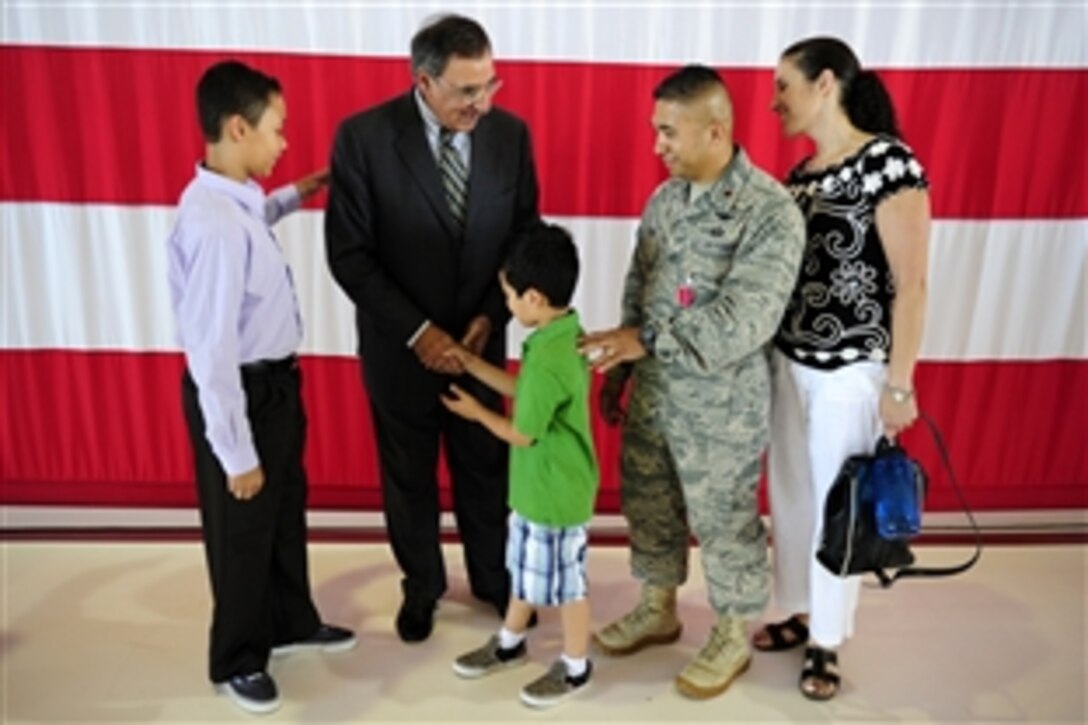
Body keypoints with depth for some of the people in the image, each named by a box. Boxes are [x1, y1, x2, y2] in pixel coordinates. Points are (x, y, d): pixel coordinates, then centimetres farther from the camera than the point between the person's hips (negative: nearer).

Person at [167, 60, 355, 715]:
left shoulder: (237, 197, 0)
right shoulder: (213, 223, -29)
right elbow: (211, 350, -27)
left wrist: (292, 197, 22)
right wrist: (236, 453, -22)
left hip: (275, 382, 9)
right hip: (240, 393, -9)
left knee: (287, 510, 24)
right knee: (243, 531, 12)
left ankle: (294, 622, 47)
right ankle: (237, 659, 36)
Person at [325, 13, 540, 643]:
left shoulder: (511, 133, -7)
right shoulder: (363, 136, -16)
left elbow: (524, 237, 0)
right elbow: (349, 254, -14)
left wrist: (492, 315, -12)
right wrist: (416, 330, -19)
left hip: (480, 338, 2)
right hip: (399, 345, -2)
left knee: (486, 467, 16)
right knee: (409, 476, 16)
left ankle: (494, 577, 41)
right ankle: (421, 586, 40)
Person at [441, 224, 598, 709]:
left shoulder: (547, 359, -31)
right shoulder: (565, 334, 0)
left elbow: (522, 434, -21)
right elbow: (525, 391, 10)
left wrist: (477, 413, -4)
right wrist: (471, 363, 9)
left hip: (555, 493, -10)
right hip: (540, 485, 10)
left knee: (564, 582, 10)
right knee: (527, 567, 25)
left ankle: (575, 668, 31)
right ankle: (509, 643, 44)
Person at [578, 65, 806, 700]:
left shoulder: (772, 211, -19)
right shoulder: (665, 199, 5)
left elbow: (744, 321, -27)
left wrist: (646, 339, -28)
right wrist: (621, 367, 12)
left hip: (722, 406, -7)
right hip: (652, 393, 7)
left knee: (725, 524, 10)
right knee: (648, 505, 20)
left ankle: (734, 638, 33)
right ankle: (659, 610, 42)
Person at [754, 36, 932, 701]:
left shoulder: (890, 164, -14)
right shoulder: (803, 173, 8)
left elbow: (911, 284, -14)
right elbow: (786, 268, 11)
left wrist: (899, 385, -13)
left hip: (850, 371, -7)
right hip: (789, 361, 7)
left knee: (835, 506, 6)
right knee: (790, 495, 15)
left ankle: (825, 642, 25)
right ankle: (801, 615, 35)